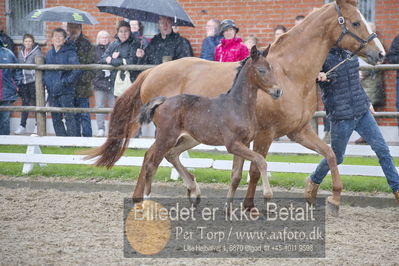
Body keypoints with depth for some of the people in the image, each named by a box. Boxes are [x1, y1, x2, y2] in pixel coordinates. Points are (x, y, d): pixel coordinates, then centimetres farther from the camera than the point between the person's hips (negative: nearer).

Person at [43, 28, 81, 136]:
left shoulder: (70, 52, -5)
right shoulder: (49, 53, 13)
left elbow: (77, 70, -13)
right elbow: (44, 70, 24)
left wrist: (66, 81, -14)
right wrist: (45, 81, 8)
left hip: (66, 91, -6)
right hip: (52, 91, 6)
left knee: (69, 117, -8)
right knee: (56, 119, 10)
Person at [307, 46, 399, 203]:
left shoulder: (351, 54, 8)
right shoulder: (323, 56, -12)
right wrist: (318, 76, -38)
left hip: (362, 113, 5)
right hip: (341, 118, -5)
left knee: (382, 150, 0)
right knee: (336, 158, 10)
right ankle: (313, 181, 36)